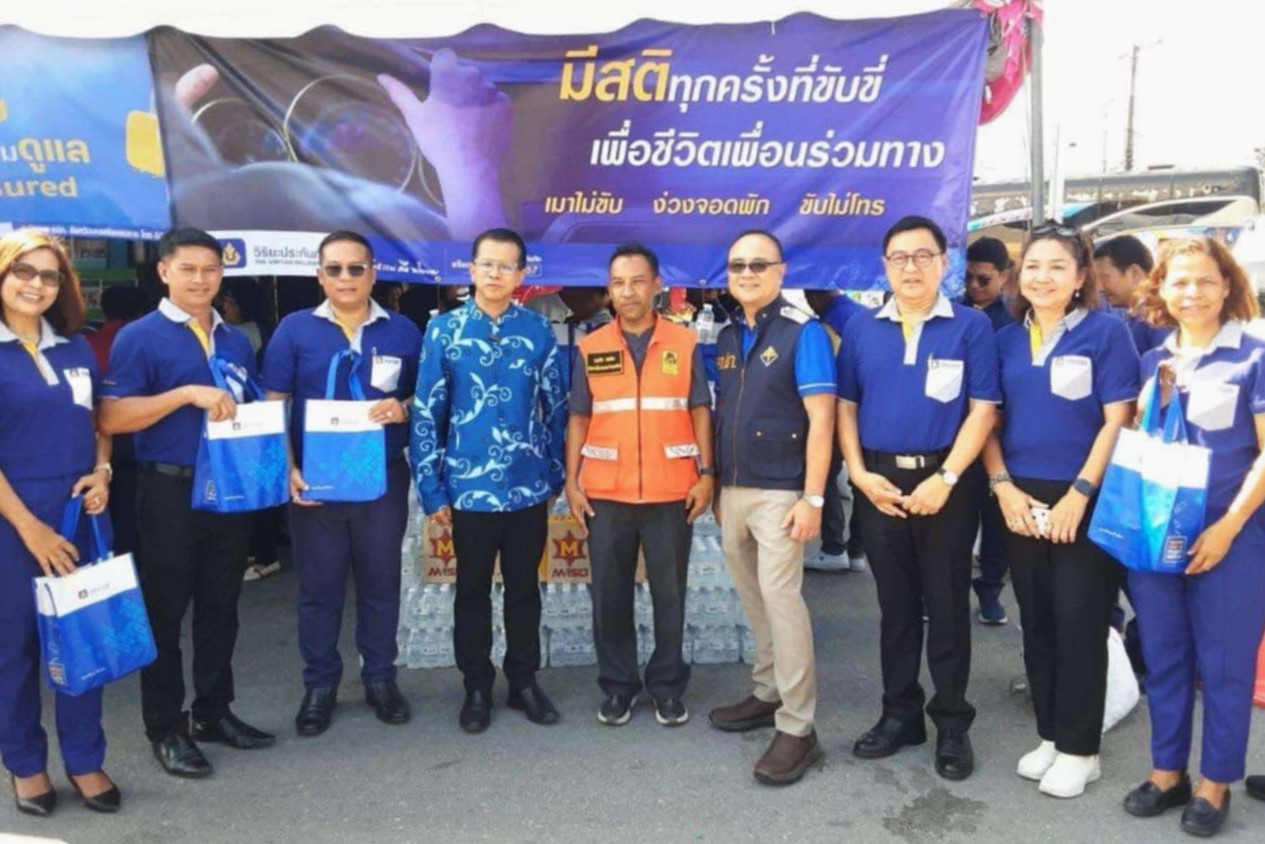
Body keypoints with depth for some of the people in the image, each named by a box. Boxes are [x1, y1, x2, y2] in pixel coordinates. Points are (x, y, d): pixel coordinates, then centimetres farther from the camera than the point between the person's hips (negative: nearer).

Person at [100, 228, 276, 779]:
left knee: (220, 607, 14)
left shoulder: (236, 341, 11)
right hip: (170, 492, -5)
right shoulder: (139, 338, -6)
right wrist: (186, 393, -23)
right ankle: (165, 729, 17)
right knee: (165, 612, 5)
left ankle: (214, 712, 27)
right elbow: (112, 418, -15)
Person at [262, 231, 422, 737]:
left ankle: (380, 678, 25)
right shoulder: (295, 330, 1)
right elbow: (274, 406, 0)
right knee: (319, 587, 8)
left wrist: (404, 409, -13)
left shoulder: (403, 331, 5)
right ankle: (319, 684, 22)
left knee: (381, 582, 10)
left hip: (384, 479, 1)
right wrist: (288, 469, -10)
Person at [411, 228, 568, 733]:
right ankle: (477, 688, 28)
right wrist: (432, 489, -4)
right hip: (469, 488, -1)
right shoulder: (444, 331, -3)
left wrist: (556, 476, 6)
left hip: (529, 488, 1)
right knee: (473, 591, 13)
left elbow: (556, 407, 5)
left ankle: (524, 682, 29)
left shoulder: (538, 331, -1)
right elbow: (426, 413, -2)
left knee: (525, 588, 14)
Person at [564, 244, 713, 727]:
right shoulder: (590, 349, 5)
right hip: (605, 494, 1)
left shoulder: (685, 344, 2)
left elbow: (700, 412, 4)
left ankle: (667, 686, 23)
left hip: (671, 492, -1)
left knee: (669, 593, 8)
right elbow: (578, 419, 6)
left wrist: (706, 474, -4)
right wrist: (571, 482, -1)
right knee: (610, 594, 9)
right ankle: (617, 686, 24)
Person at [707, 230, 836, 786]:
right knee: (753, 599, 14)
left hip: (779, 492, -7)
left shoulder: (803, 332, -8)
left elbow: (820, 418, -13)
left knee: (781, 599, -8)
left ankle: (797, 726, 0)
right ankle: (768, 693, 29)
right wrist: (714, 485, 14)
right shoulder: (726, 337, 12)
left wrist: (813, 497, -18)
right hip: (732, 489, 7)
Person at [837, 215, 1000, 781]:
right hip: (878, 483, 3)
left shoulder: (971, 326, -2)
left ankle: (952, 724, 19)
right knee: (895, 605, 13)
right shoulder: (862, 330, 7)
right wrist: (859, 473, -4)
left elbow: (983, 410, -7)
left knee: (947, 606, 6)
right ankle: (899, 714, 25)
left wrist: (945, 479, -15)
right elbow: (846, 406, 8)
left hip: (944, 481, -3)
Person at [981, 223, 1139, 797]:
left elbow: (1117, 422, -9)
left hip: (1085, 501, -4)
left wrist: (1079, 495, -15)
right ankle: (1050, 734, 25)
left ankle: (1079, 748, 15)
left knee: (1080, 623, 1)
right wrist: (1003, 486, -4)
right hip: (1021, 500, 4)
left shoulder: (1106, 332, -4)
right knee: (1036, 622, 11)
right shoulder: (1006, 340, 9)